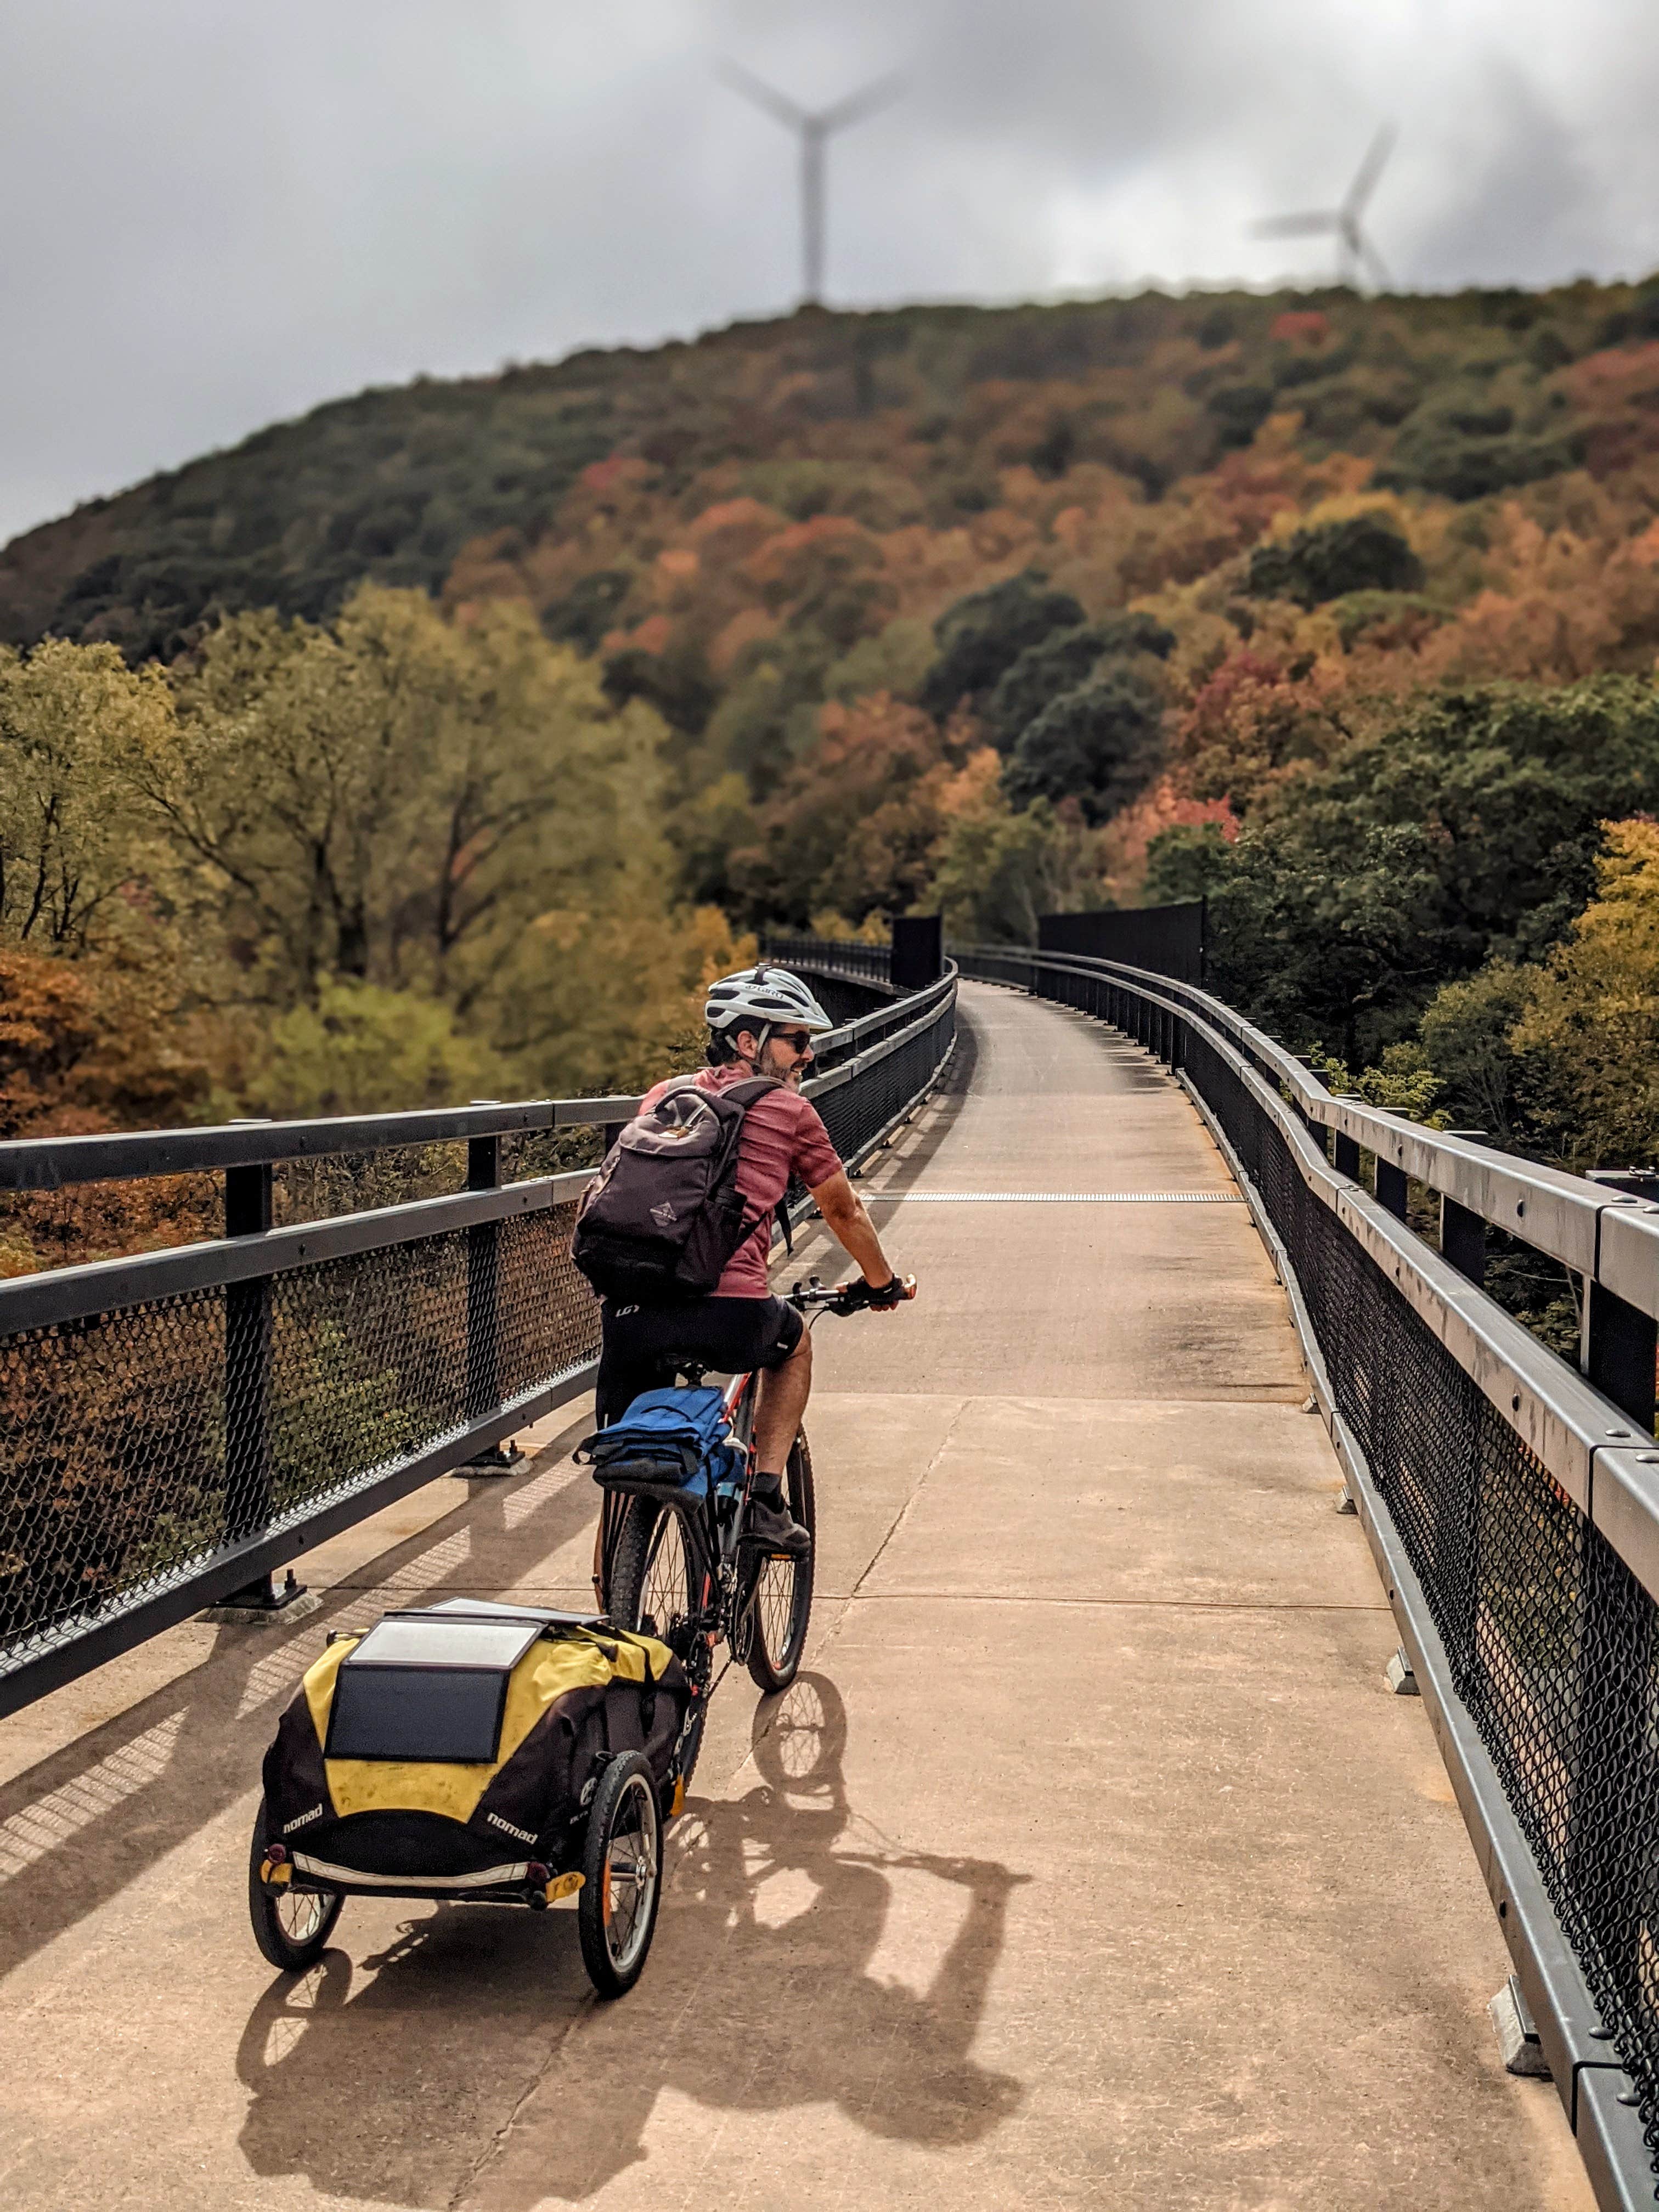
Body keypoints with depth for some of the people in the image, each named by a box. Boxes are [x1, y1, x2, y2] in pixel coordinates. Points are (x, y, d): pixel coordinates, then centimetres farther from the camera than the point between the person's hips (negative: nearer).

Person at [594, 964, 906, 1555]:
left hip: (630, 1311, 3)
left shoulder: (664, 1097, 21)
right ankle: (766, 1501, 22)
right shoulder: (789, 1111, 9)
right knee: (794, 1343, 30)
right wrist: (882, 1283, 39)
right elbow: (843, 1210, 21)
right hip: (730, 1315, -3)